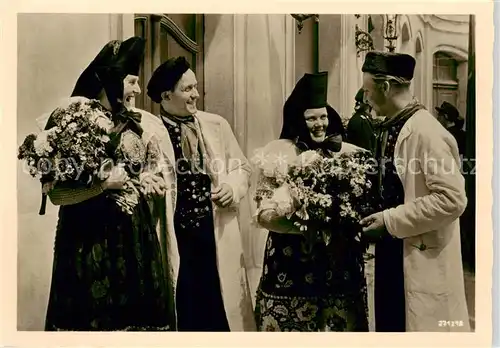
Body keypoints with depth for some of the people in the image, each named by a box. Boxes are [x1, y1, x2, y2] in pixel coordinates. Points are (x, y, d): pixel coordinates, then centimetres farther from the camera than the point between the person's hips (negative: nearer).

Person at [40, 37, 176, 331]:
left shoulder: (134, 124, 9)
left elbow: (155, 177, 18)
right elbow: (56, 194, -14)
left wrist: (140, 182, -2)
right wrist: (104, 184, -22)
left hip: (136, 238, 5)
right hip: (90, 240, -5)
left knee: (137, 315, 10)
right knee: (95, 317, 5)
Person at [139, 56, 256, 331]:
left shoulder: (216, 124, 11)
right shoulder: (148, 127, -3)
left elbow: (241, 166, 15)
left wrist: (232, 188, -3)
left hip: (216, 230, 4)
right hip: (174, 233, -3)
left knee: (220, 302, 12)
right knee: (183, 305, 7)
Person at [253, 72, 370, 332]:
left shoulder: (347, 152, 5)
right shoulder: (279, 152, -4)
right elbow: (265, 214, -8)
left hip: (341, 263, 3)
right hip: (292, 264, -3)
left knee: (342, 325, 11)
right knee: (293, 325, 6)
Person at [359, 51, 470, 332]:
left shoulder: (426, 131, -20)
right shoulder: (391, 128, 6)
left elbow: (452, 199, -26)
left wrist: (391, 220, -22)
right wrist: (378, 216, 4)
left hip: (422, 259, -8)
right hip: (392, 250, 8)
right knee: (390, 323, 20)